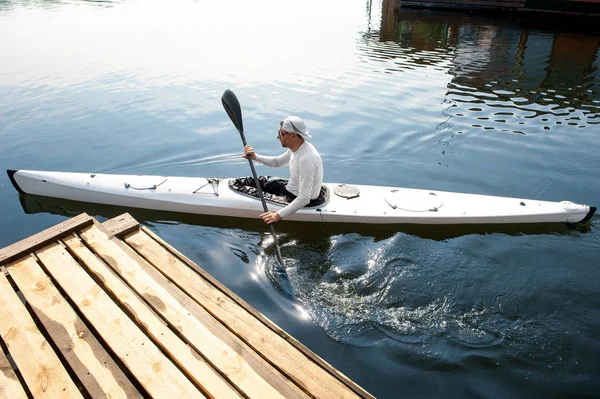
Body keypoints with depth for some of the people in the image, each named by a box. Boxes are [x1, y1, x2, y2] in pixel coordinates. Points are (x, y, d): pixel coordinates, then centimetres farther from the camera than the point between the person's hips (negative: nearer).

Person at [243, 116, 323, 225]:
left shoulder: (306, 159, -34)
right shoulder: (296, 148, -4)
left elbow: (304, 199, -36)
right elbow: (277, 162, 15)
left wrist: (278, 215, -40)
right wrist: (255, 157, 0)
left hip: (297, 200, -9)